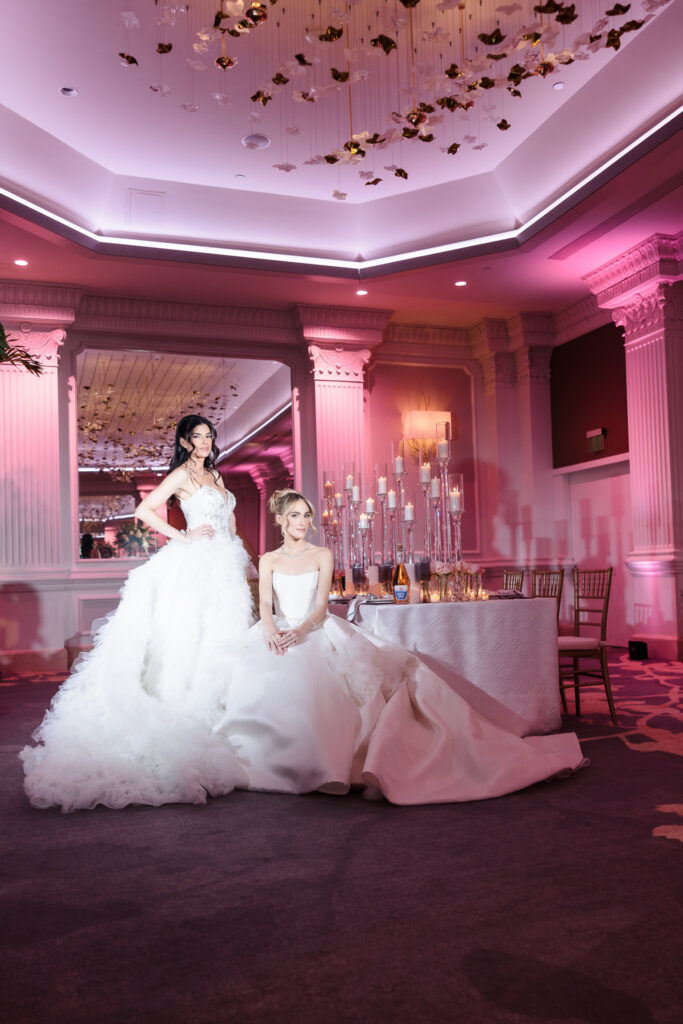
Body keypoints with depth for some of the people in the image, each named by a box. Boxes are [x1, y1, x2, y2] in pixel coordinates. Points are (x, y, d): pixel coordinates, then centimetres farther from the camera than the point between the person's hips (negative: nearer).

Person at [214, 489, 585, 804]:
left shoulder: (322, 556, 10)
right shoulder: (269, 560, 12)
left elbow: (320, 606, -2)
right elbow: (265, 605, -2)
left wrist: (300, 631, -23)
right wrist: (271, 632, -25)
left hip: (316, 632, 0)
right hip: (277, 636, 1)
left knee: (382, 668, -24)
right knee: (263, 677, -33)